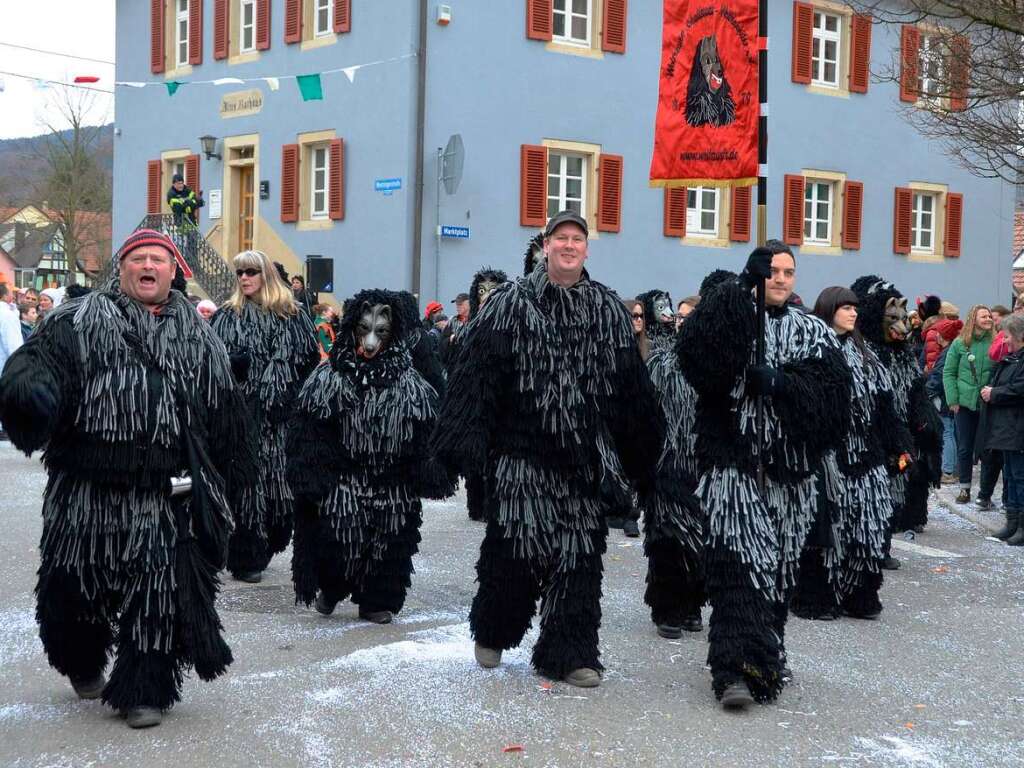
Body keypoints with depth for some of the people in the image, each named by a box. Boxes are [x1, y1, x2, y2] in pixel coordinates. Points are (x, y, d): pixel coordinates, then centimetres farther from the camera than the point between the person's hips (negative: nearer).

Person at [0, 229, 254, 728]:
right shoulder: (76, 323, 5)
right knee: (77, 582, 11)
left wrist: (225, 478, 14)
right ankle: (83, 664, 39)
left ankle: (144, 690, 12)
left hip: (164, 494, 1)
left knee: (158, 591, -1)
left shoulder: (198, 338, 12)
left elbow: (223, 412, 15)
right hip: (87, 488, -1)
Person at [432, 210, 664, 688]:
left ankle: (568, 653, 10)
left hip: (583, 455, 3)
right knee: (514, 545, 1)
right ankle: (492, 632, 26)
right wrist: (466, 440, -13)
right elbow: (478, 372, -5)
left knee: (580, 553, 1)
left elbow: (631, 388, 13)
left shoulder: (608, 310, 9)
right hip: (522, 449, -2)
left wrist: (642, 452, 14)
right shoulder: (511, 303, 0)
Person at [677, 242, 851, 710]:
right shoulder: (730, 321, 3)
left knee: (779, 566, 9)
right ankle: (735, 670, -17)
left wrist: (775, 381, -19)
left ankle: (765, 658, 25)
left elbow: (830, 390, -5)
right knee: (739, 564, -13)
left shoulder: (813, 333, 11)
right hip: (735, 461, -3)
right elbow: (696, 354, -21)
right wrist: (743, 285, -22)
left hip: (789, 468, 3)